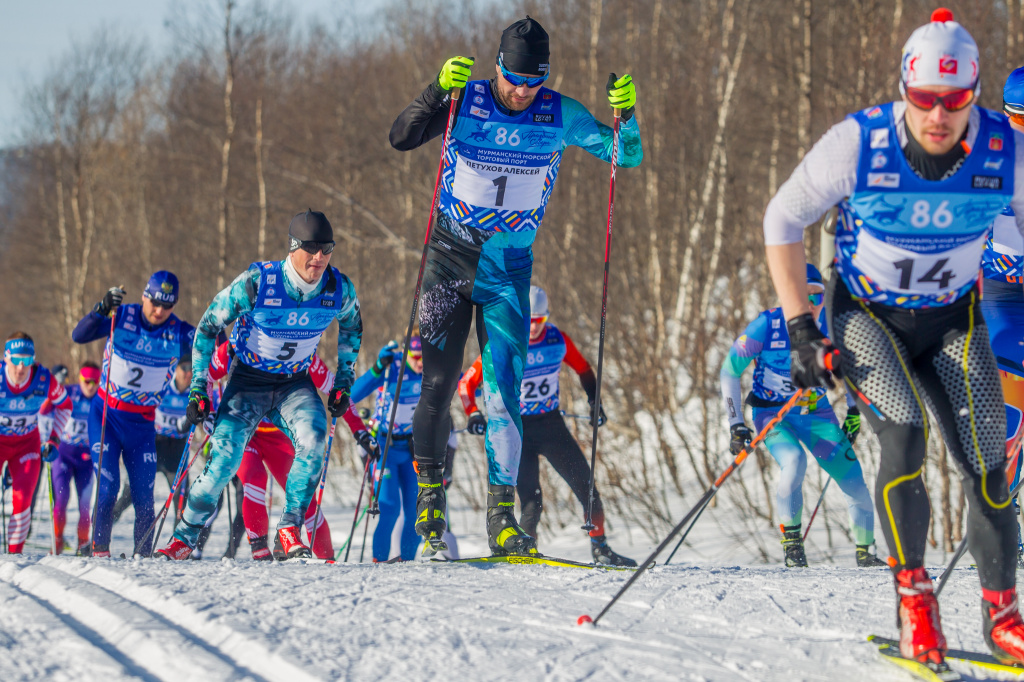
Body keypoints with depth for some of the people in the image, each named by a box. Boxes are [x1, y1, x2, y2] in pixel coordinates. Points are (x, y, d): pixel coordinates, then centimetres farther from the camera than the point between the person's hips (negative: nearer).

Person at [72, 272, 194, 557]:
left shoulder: (179, 334, -6)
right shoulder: (122, 317, -8)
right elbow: (79, 336, -18)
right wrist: (101, 310, -33)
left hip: (142, 424, 1)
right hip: (105, 415, -1)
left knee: (144, 495, -1)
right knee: (108, 486, -13)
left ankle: (143, 554, 10)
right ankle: (99, 550, -5)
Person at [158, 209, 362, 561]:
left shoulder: (340, 290, -15)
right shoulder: (256, 282, -24)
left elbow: (351, 326, 11)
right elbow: (209, 325, -10)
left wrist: (343, 382, 8)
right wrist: (198, 387, -11)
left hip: (296, 383, 2)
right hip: (249, 380, -2)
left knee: (313, 439, -27)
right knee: (225, 458, -16)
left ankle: (288, 533, -18)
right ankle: (184, 537, 4)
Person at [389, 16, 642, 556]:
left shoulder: (559, 115, -4)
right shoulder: (467, 102, -8)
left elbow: (627, 156, -2)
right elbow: (401, 138, -17)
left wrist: (626, 115, -22)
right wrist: (438, 90, -32)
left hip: (509, 268, 0)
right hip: (449, 259, 0)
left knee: (503, 391, -8)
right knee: (438, 384, -1)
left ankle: (501, 516, -6)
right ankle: (430, 494, 16)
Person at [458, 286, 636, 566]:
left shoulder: (557, 340, -5)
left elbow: (584, 369, 15)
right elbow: (467, 383, -5)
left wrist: (594, 402, 4)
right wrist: (473, 414, -20)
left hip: (551, 425, 3)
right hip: (516, 430, -3)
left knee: (585, 484, -3)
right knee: (531, 501, -13)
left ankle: (600, 548, 7)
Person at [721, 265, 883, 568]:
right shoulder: (767, 326, -19)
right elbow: (729, 372, -9)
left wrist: (854, 410, 11)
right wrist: (736, 424, -12)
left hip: (816, 412, 3)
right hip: (772, 414, -3)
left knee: (854, 480, -5)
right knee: (794, 461, -33)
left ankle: (864, 552, 19)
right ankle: (792, 543, -18)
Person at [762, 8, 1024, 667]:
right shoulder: (859, 143, -24)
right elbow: (783, 220, -11)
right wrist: (802, 330, -15)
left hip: (953, 319, 2)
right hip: (867, 315, -2)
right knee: (904, 435, -24)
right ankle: (914, 597, -12)